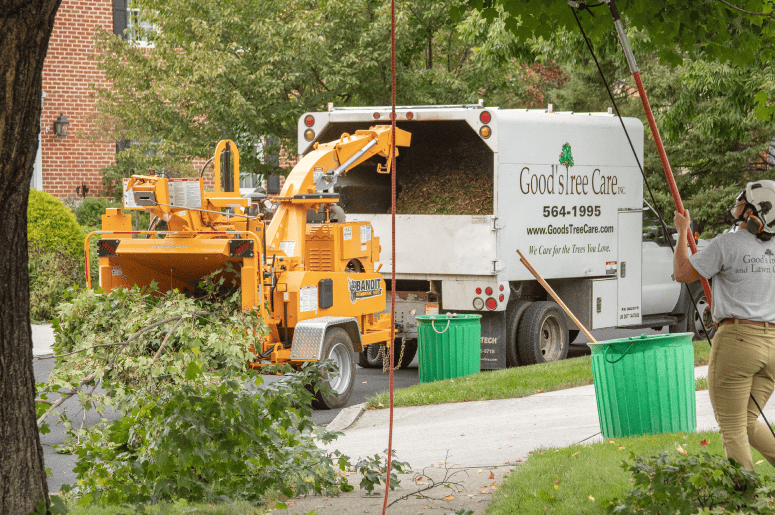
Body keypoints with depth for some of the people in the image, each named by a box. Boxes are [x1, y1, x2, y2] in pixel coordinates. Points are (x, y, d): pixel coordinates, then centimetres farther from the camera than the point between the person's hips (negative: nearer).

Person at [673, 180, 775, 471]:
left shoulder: (727, 244, -8)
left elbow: (682, 273, -1)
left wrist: (682, 232, 11)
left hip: (736, 340, -6)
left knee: (732, 429, 1)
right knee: (749, 423, 19)